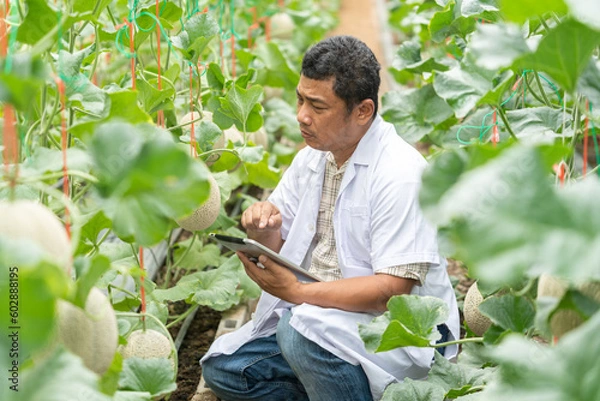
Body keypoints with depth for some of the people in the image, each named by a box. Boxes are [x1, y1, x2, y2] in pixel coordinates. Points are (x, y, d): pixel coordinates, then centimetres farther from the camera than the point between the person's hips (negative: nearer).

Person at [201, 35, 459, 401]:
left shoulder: (400, 174, -19)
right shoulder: (311, 158, 6)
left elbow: (393, 289, -25)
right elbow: (275, 246, 12)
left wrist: (297, 291, -30)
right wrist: (264, 229, -13)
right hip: (313, 314, 8)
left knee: (300, 329, -34)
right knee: (222, 368, -2)